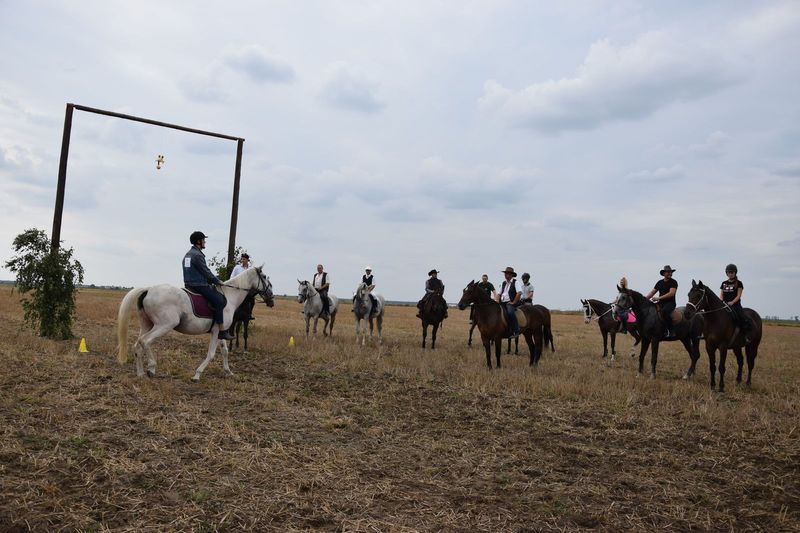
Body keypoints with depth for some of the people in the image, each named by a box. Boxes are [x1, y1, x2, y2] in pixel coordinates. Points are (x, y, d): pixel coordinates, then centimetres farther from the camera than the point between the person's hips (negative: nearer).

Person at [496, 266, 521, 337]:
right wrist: (497, 301, 5)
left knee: (510, 312, -35)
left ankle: (516, 331, -30)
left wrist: (513, 302, -13)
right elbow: (499, 293, 23)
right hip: (502, 303, 7)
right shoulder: (503, 283, 21)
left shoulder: (515, 282, 1)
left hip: (510, 303, -7)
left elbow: (519, 293, -12)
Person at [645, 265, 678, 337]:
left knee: (664, 311, -37)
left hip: (670, 303, -7)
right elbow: (652, 292, 17)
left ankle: (670, 331, -27)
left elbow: (671, 293, -16)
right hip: (661, 303, 7)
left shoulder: (673, 282, -3)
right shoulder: (660, 282, 15)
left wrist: (659, 298, -22)